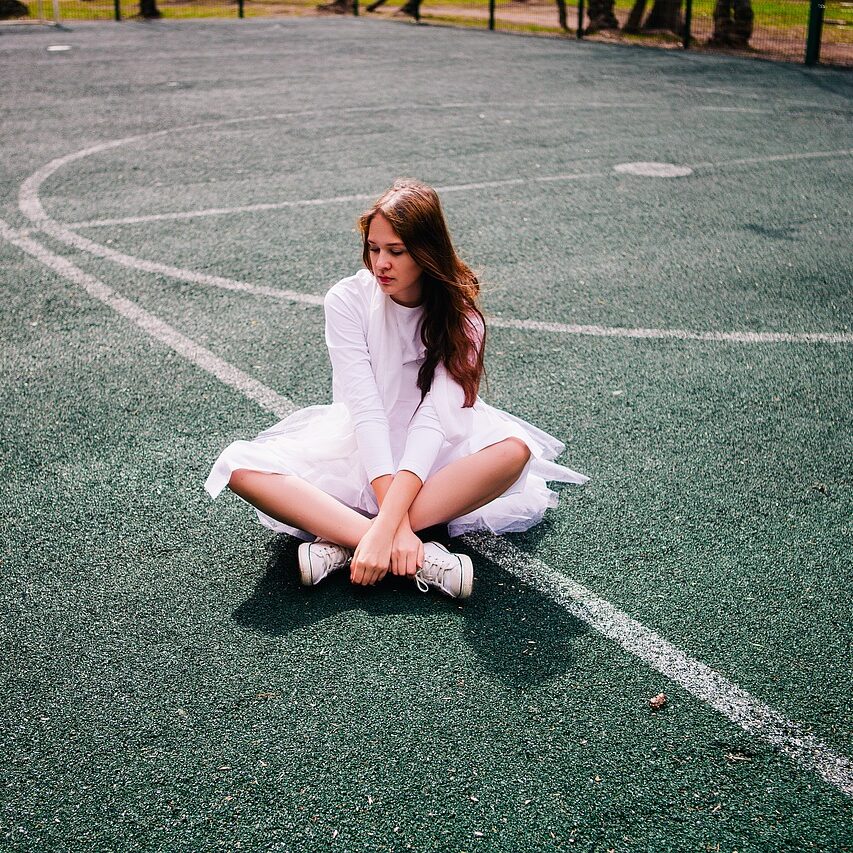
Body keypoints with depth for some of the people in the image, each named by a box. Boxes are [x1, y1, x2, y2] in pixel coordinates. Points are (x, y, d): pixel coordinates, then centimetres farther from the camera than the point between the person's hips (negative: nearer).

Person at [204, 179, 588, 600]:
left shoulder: (460, 315, -13)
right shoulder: (348, 300, -13)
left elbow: (434, 416, -25)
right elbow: (365, 409, -22)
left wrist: (387, 524, -38)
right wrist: (395, 522, -32)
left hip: (429, 453, 0)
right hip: (358, 446, 0)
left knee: (514, 450, -32)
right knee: (240, 466, -27)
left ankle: (344, 544, -31)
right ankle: (421, 555, -37)